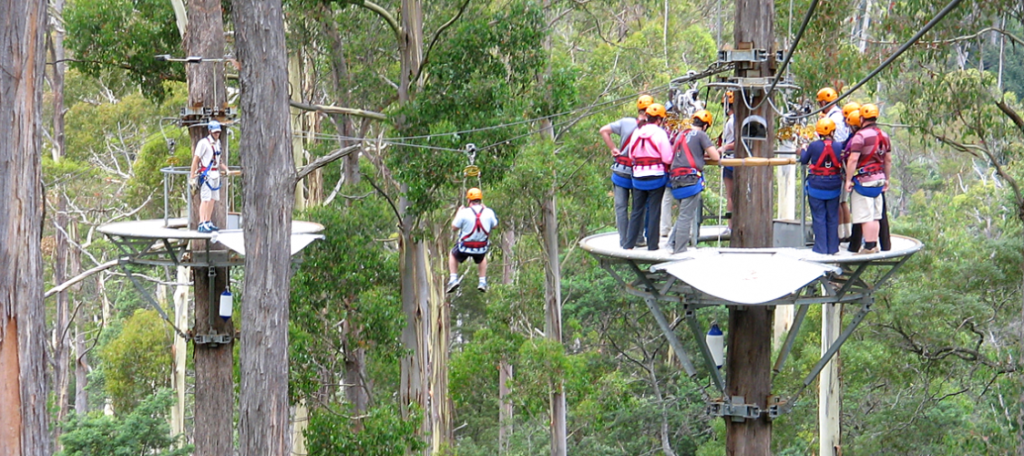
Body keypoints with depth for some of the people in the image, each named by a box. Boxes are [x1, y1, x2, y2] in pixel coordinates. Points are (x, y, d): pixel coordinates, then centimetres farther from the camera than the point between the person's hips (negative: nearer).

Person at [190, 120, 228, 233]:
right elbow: (195, 160, -10)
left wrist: (225, 169, 9)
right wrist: (192, 177, -14)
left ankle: (208, 223, 17)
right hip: (206, 175, -8)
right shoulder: (204, 143, -9)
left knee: (213, 199, 10)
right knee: (205, 199, -13)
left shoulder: (217, 143, 16)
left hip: (215, 175, 8)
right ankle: (201, 224, -16)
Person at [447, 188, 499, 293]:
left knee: (453, 255, 30)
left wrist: (458, 213, 9)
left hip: (465, 248, -2)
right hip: (482, 248, 2)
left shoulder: (464, 213, -20)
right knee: (482, 258, 39)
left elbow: (454, 227, -6)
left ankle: (453, 279, 20)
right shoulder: (488, 212, -11)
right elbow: (494, 225, 8)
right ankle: (482, 282, 32)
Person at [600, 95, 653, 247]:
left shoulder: (625, 122, -5)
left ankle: (623, 241, 3)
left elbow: (603, 130, -8)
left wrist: (613, 148, -4)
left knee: (621, 207, 5)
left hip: (621, 171, 1)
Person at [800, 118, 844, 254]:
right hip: (834, 187, 2)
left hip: (816, 187, -2)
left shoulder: (814, 146, -12)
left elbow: (804, 160, 3)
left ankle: (821, 247, 2)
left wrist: (803, 150, 23)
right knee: (833, 218, 11)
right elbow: (843, 164, 7)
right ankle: (833, 247, 14)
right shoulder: (839, 146, -7)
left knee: (819, 218, 3)